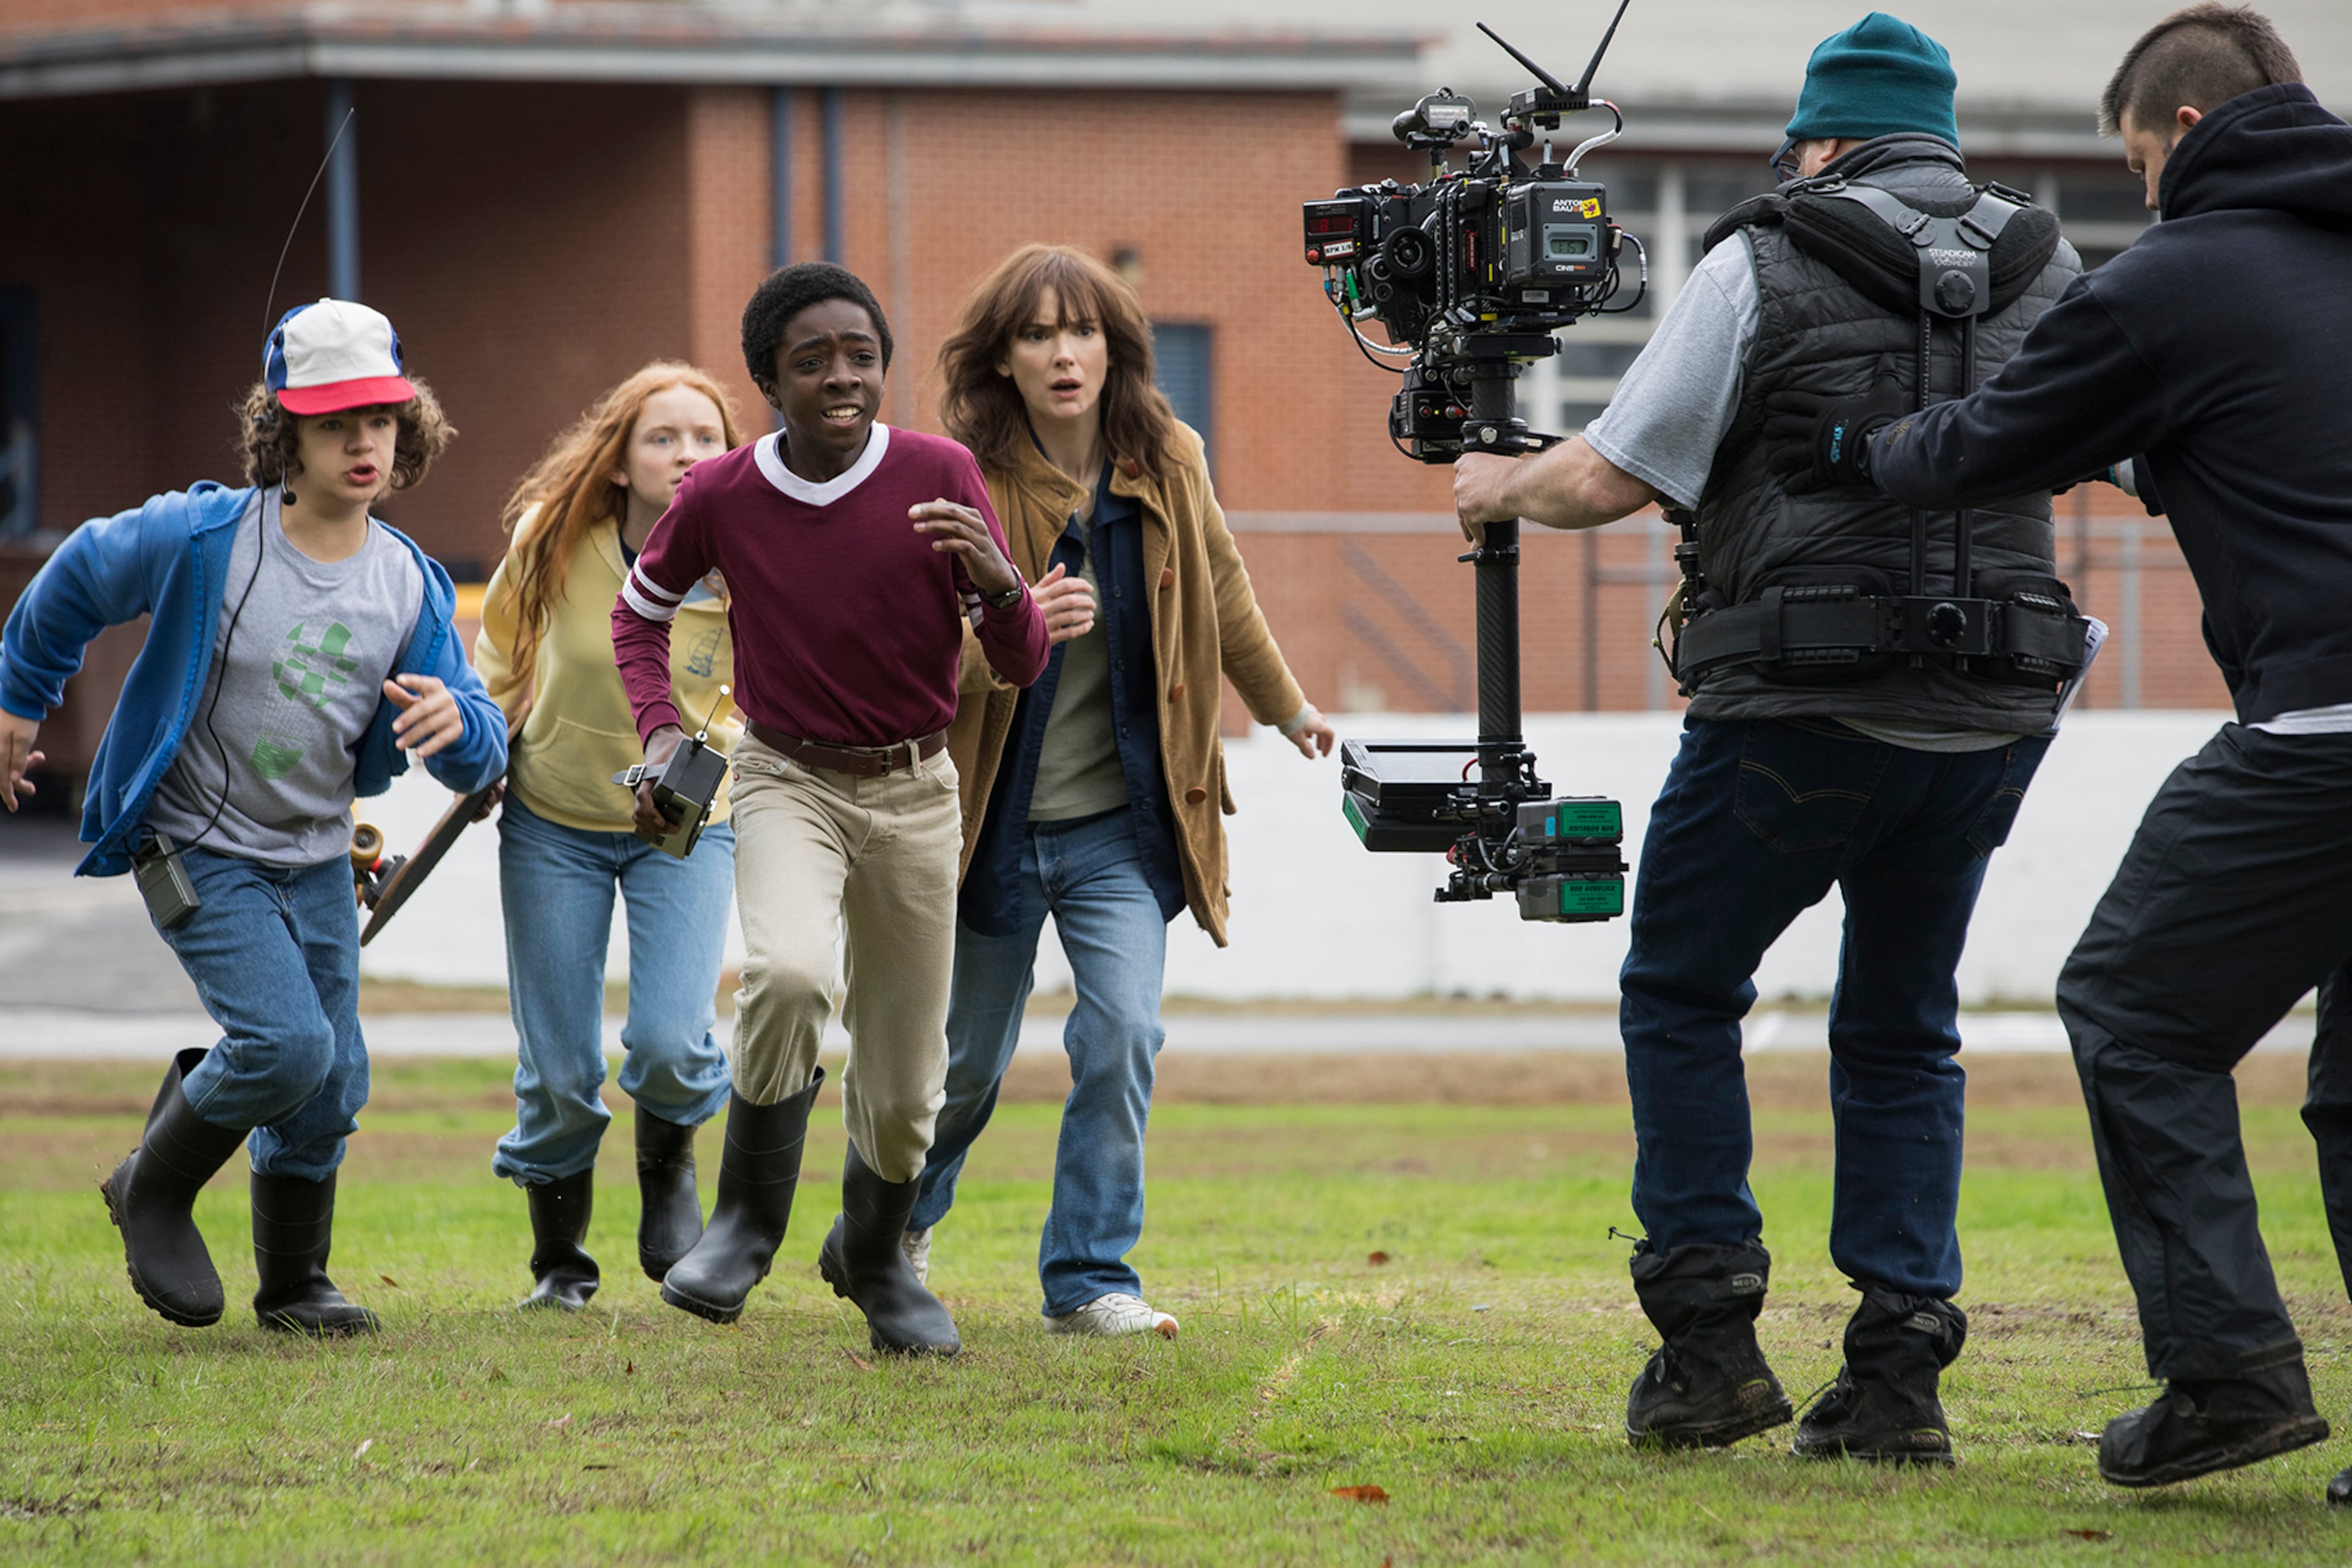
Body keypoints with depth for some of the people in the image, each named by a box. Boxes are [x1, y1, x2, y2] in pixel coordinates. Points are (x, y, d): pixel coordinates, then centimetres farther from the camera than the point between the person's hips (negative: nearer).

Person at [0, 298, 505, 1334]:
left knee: (331, 1082, 8)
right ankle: (153, 1191, 5)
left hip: (316, 860, 5)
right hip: (197, 850, -5)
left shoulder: (411, 586, -6)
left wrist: (456, 723, -29)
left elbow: (478, 761, -4)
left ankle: (292, 1283, 29)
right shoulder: (204, 538, -19)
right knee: (287, 1043, -21)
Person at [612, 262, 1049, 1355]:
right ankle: (750, 1215, -11)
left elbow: (1021, 667, -8)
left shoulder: (939, 478, -10)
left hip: (914, 791, 1)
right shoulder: (720, 498, -8)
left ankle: (872, 1256, 37)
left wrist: (997, 584, -29)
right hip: (789, 782, -1)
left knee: (904, 1090, 5)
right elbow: (640, 610, 13)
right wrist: (658, 732, -2)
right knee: (788, 973, -32)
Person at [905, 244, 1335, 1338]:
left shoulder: (1167, 466, -2)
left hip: (1122, 822, 2)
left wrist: (1286, 709, 29)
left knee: (1122, 1034, -15)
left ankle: (1089, 1278, -4)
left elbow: (1222, 592, 17)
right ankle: (895, 1225, 40)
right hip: (992, 819, -2)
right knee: (968, 1059, 11)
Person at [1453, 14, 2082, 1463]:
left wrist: (1502, 486, 18)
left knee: (1682, 992, 14)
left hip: (1807, 705, -4)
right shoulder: (2044, 271, 9)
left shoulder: (1767, 266, -3)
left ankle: (1710, 1335, 6)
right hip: (1994, 715, 4)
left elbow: (1607, 482, -3)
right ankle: (1900, 1380, 5)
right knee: (1905, 1029, 15)